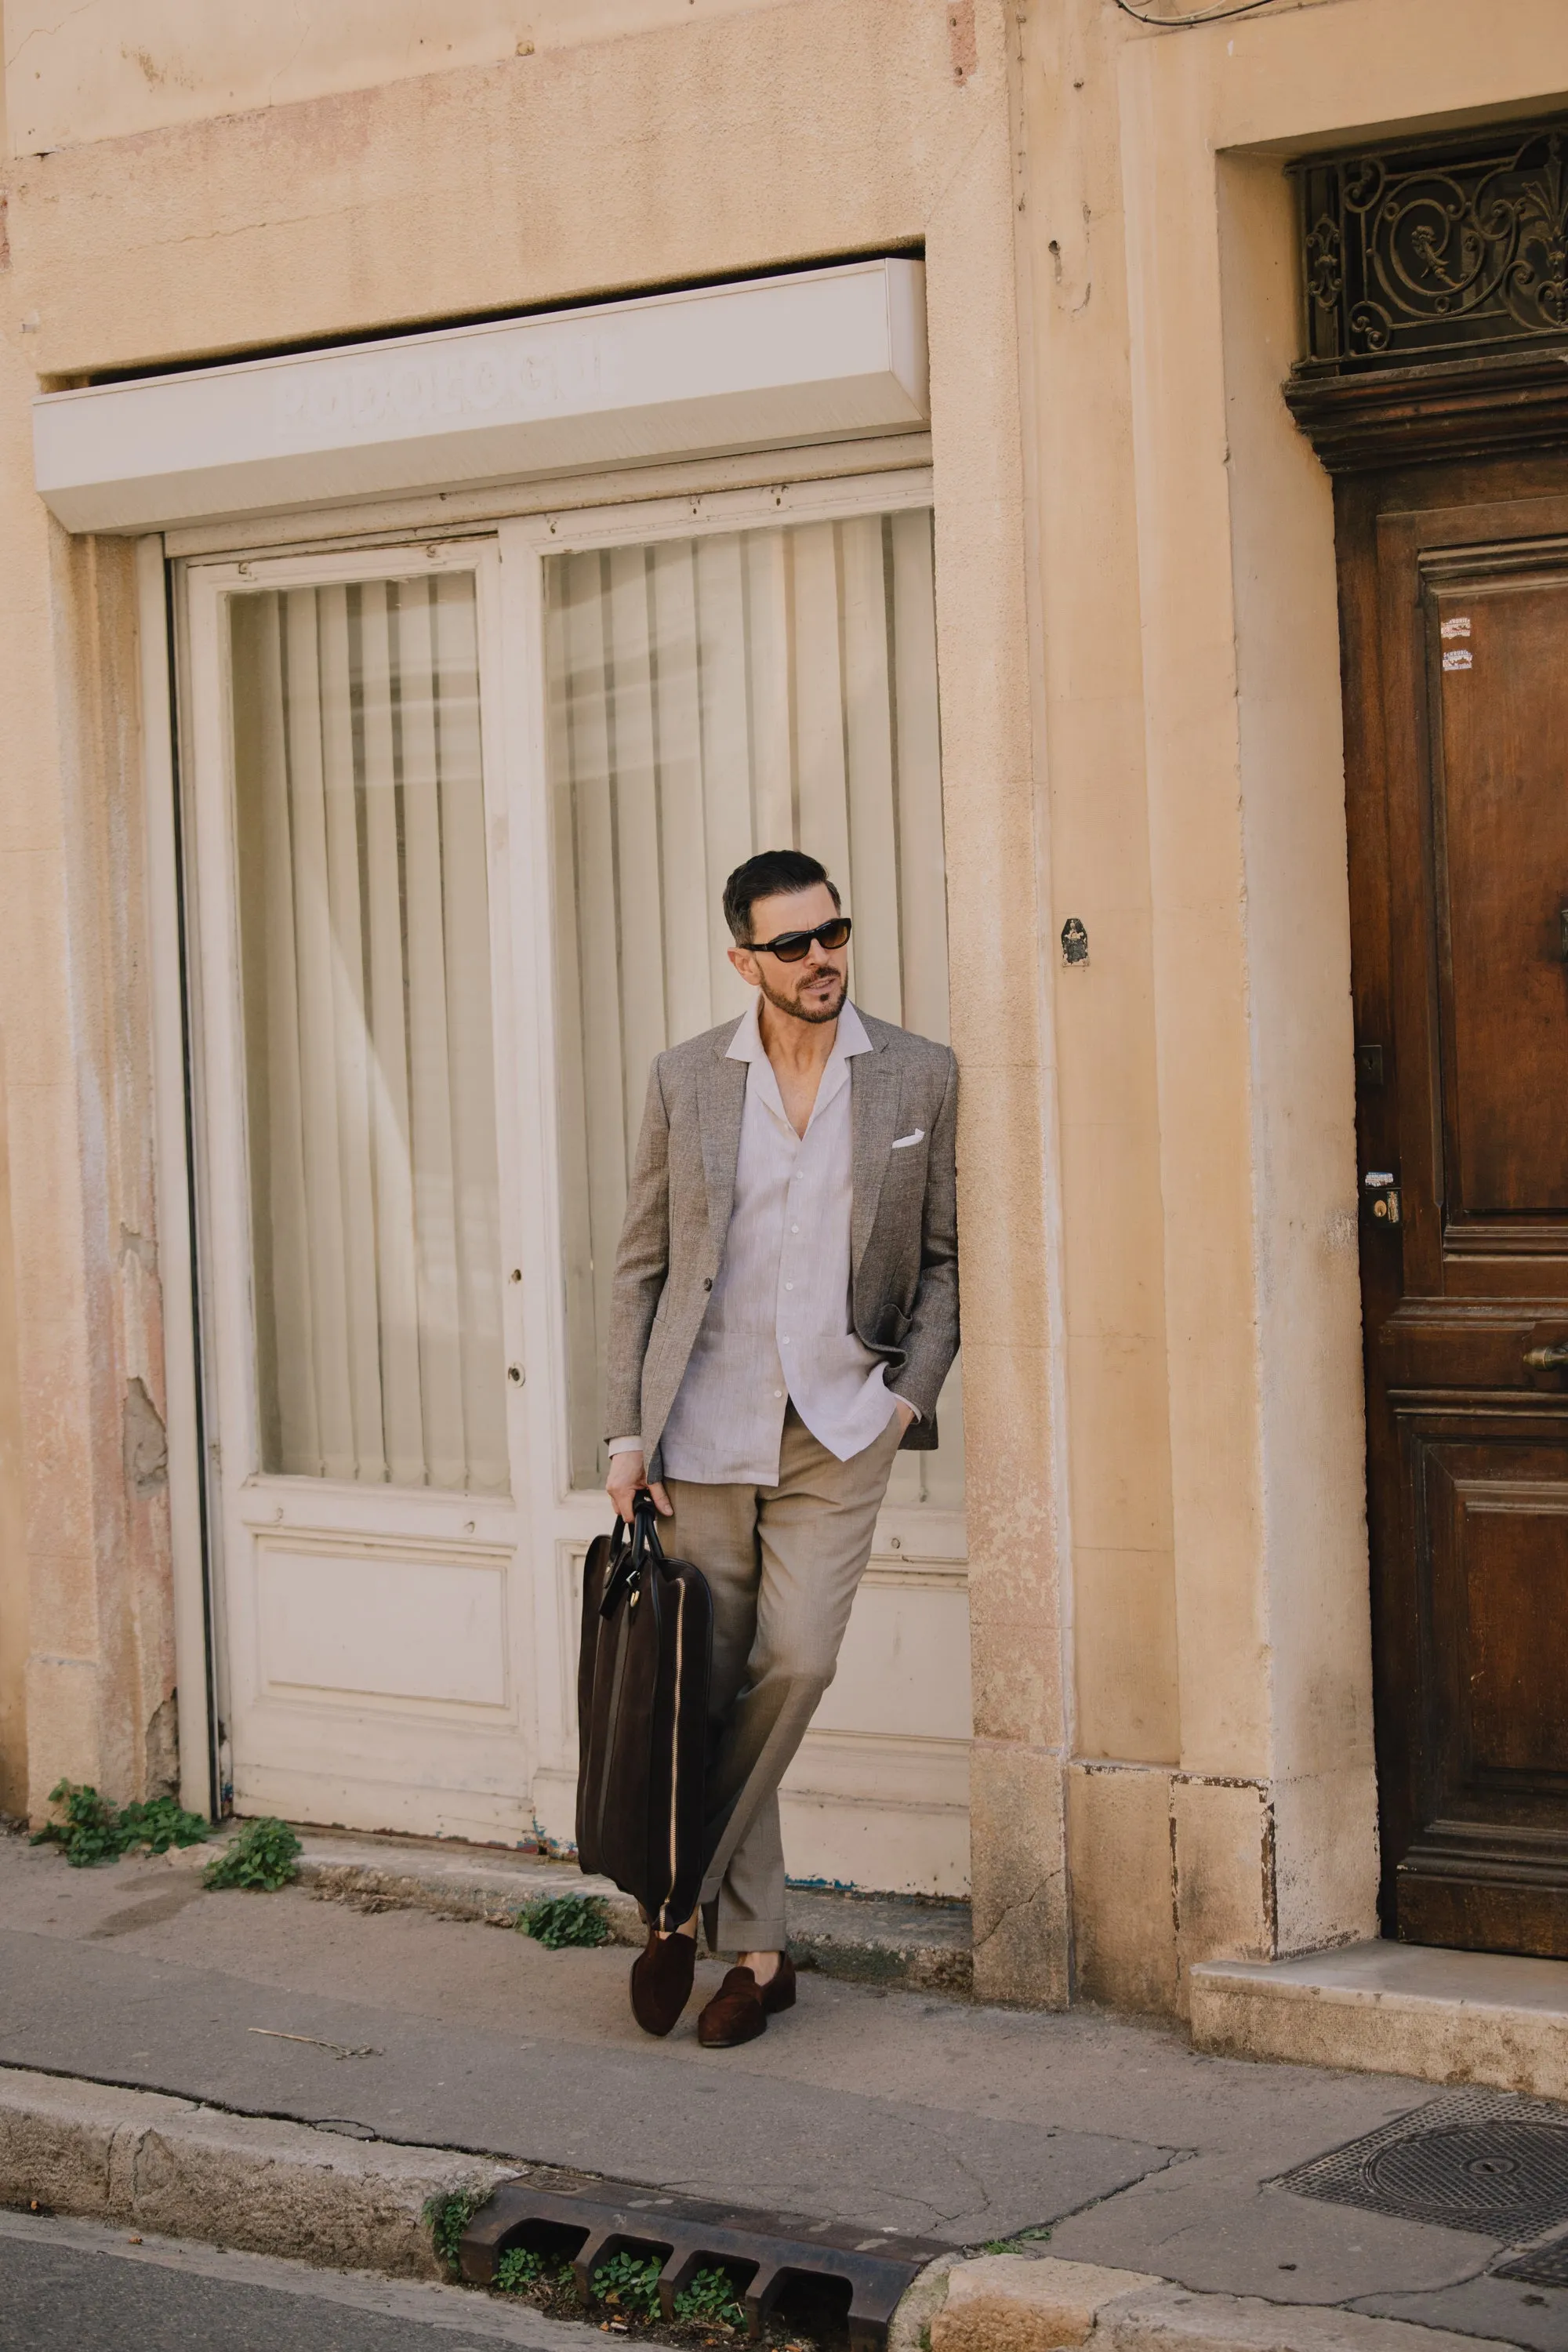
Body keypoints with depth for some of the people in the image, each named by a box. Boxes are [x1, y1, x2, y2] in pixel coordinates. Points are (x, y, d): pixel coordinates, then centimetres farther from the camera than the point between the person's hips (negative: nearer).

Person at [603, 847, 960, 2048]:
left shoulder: (921, 1076, 3)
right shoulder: (685, 1081, 5)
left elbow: (947, 1257, 9)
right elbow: (641, 1265, 8)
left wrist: (908, 1392, -4)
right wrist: (628, 1432, 1)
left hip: (841, 1427, -1)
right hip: (704, 1428, 1)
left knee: (796, 1662, -14)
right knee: (712, 1685, 2)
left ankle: (685, 1903, 5)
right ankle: (757, 1951, 17)